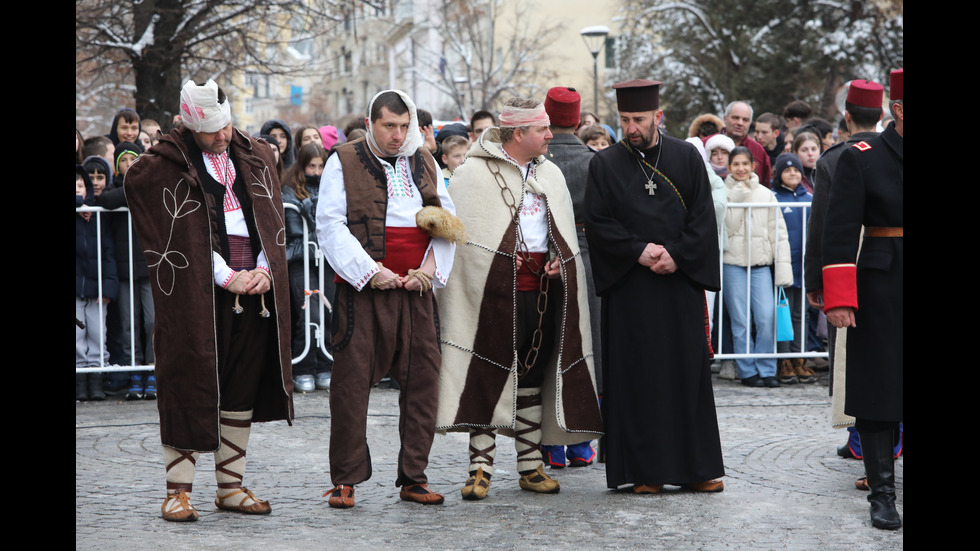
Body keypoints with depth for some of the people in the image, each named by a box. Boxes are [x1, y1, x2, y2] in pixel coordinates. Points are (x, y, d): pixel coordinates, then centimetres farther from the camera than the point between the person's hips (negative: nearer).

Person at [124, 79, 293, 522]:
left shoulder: (256, 158, 13)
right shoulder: (162, 166, -3)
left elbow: (272, 220, 13)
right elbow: (178, 236, -8)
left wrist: (264, 270, -4)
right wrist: (227, 277, -13)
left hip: (255, 287, 5)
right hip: (197, 292, -5)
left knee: (243, 387, 6)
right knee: (190, 386, -4)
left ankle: (231, 487, 13)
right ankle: (178, 490, 1)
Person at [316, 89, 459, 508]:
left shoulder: (424, 163, 15)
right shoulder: (343, 162, 2)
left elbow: (448, 220, 14)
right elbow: (331, 225, -5)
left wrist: (430, 266, -3)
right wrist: (370, 271, -14)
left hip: (416, 289, 4)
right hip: (362, 289, -4)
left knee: (422, 379, 3)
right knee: (352, 380, -4)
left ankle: (413, 477, 12)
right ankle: (345, 479, 5)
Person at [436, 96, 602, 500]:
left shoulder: (550, 174, 16)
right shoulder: (473, 174, -4)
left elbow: (566, 231, 22)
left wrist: (559, 259, 3)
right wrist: (501, 260, -14)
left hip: (544, 287, 6)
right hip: (496, 291, -6)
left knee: (533, 376, 10)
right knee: (490, 376, -6)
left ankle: (531, 466, 16)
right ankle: (481, 467, -4)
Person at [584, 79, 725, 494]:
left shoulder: (687, 158, 6)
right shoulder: (605, 164, 4)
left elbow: (704, 217, 2)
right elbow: (597, 223, -2)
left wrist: (677, 256, -12)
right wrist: (639, 251, -13)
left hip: (681, 282, 1)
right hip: (629, 287, -1)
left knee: (688, 373, 4)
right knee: (637, 377, -1)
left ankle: (696, 466, 11)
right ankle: (645, 470, 5)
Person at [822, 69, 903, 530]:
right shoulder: (861, 159, -4)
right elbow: (839, 233, -7)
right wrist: (839, 299, -12)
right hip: (881, 293, -3)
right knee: (878, 390, 2)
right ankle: (882, 493, 10)